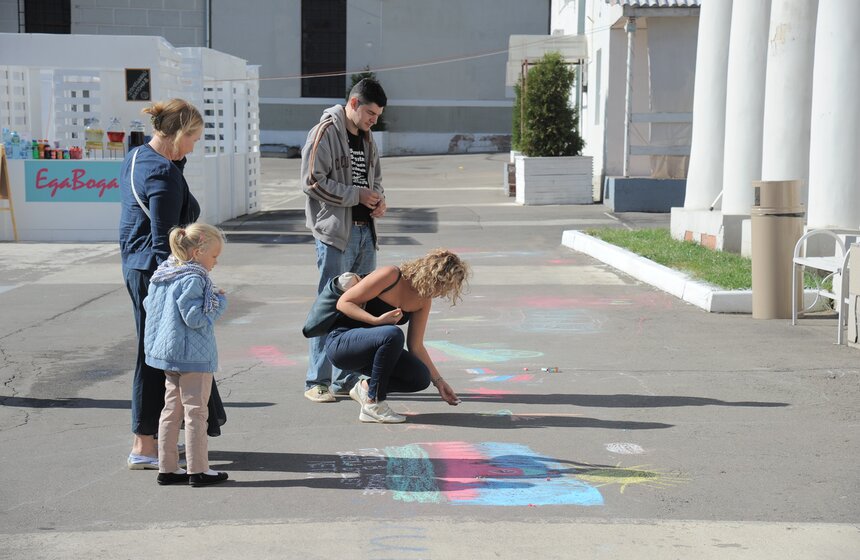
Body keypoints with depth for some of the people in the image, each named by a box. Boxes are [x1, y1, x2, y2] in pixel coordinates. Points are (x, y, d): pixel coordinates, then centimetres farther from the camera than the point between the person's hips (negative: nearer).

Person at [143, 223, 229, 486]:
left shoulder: (162, 275, 8)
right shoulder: (193, 279, -19)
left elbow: (149, 306, 17)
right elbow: (195, 318, -23)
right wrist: (219, 302, -8)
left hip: (167, 354, 9)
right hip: (193, 356, -9)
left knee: (171, 410, 14)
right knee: (196, 411, 0)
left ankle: (167, 468, 18)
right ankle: (198, 470, 5)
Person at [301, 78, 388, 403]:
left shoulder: (366, 138, 16)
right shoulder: (325, 133, -9)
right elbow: (313, 181, -15)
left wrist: (378, 198, 5)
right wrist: (357, 195, -15)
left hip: (365, 230, 8)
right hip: (335, 232, -8)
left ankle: (347, 379, 19)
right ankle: (317, 382, 2)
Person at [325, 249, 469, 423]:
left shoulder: (423, 301, 2)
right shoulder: (391, 276, -20)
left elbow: (416, 347, 8)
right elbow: (343, 303, -18)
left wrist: (438, 382, 6)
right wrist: (376, 320, -30)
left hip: (371, 347, 7)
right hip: (340, 342, -7)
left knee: (421, 378, -15)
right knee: (393, 334, -37)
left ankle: (366, 387, 7)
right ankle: (373, 405, -23)